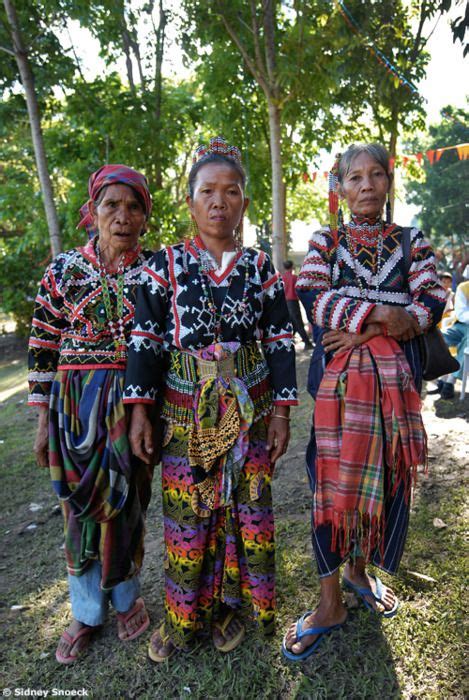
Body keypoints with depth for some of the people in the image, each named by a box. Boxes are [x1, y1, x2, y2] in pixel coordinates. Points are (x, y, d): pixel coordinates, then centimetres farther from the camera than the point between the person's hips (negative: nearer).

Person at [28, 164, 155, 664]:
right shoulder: (63, 269, 1)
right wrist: (43, 422, 2)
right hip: (75, 406, 1)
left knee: (126, 503, 10)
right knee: (81, 506, 11)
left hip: (133, 405, 0)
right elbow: (43, 349, 3)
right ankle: (86, 611, 33)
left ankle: (126, 597, 36)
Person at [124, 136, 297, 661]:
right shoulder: (165, 264, 2)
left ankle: (232, 603, 32)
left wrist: (281, 411, -1)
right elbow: (145, 340, 0)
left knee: (245, 503, 9)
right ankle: (183, 613, 30)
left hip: (249, 406, 1)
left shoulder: (261, 268, 4)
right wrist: (139, 411, -5)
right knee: (185, 507, 8)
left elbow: (280, 342, 4)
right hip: (186, 407, 0)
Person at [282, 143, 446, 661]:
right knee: (333, 480, -1)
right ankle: (330, 602, 14)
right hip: (339, 375, -2)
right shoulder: (325, 241, 7)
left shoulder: (411, 242, 10)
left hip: (396, 376, 2)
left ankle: (359, 567, 35)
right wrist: (381, 313, -15)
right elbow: (312, 297, -8)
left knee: (386, 477, 9)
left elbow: (432, 302, -3)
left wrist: (365, 330, -14)